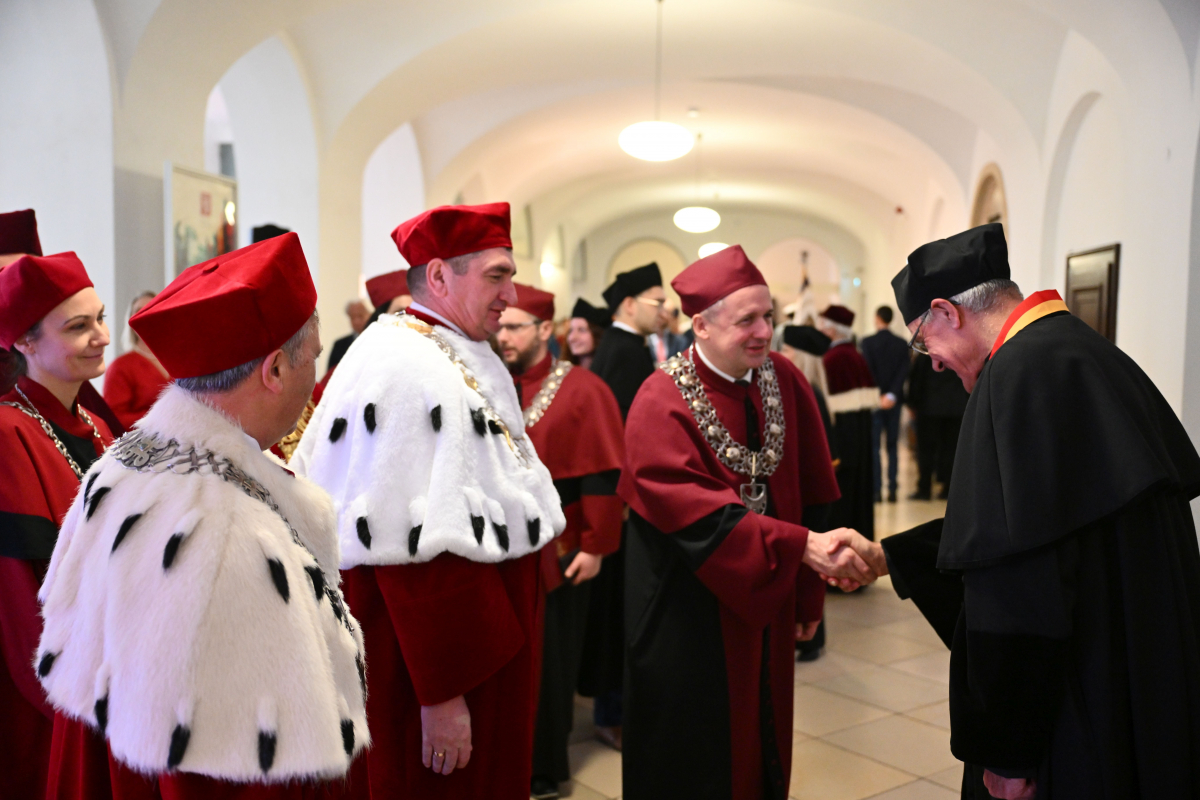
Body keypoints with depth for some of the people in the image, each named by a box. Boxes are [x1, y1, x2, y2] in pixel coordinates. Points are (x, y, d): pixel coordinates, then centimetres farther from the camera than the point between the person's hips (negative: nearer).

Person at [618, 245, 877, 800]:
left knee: (762, 739, 18)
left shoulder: (786, 382, -2)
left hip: (767, 604, 5)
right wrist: (802, 546, -33)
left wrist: (808, 592, 2)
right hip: (690, 618, -4)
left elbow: (810, 493, 2)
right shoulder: (662, 404, -17)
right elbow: (698, 515, -26)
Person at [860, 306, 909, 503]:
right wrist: (892, 395, -10)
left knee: (873, 446, 0)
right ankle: (892, 490, 8)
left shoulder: (868, 342, -6)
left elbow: (868, 372, -11)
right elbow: (903, 372, -4)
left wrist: (876, 396, -7)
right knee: (892, 446, 9)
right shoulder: (902, 344, 4)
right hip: (894, 401, 3)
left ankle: (876, 489, -4)